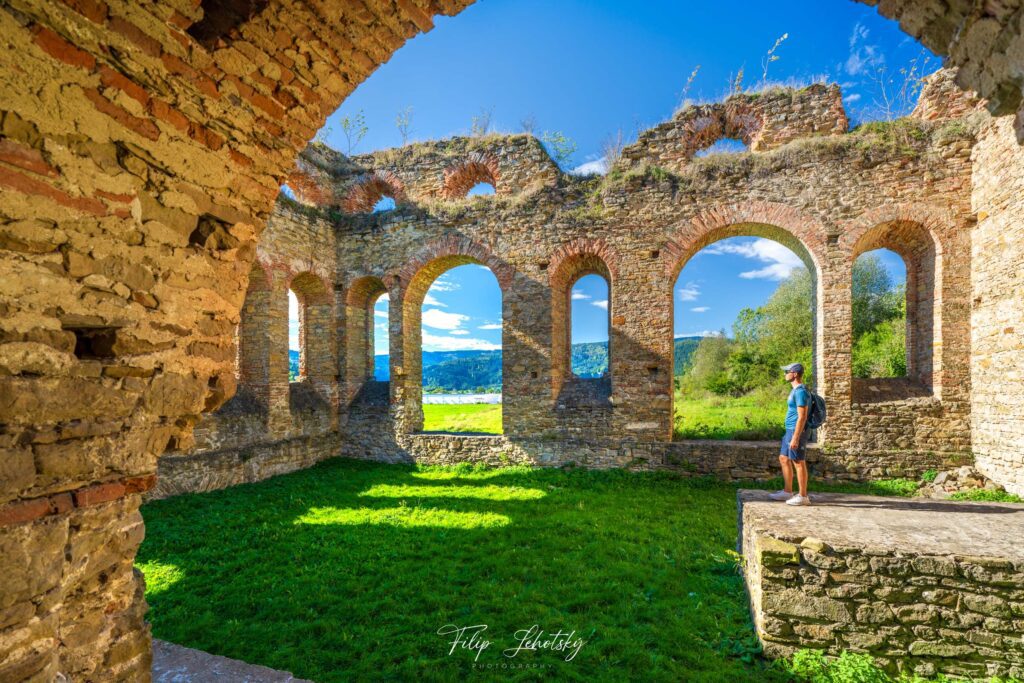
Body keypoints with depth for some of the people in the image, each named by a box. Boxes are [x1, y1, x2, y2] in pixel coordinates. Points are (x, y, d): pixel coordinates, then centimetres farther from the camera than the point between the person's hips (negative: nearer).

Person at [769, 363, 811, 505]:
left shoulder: (800, 392, -18)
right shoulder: (795, 390, 14)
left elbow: (802, 417, -22)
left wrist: (795, 438, -23)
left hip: (797, 431, -10)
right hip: (790, 430, 10)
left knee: (799, 463, -2)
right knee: (784, 459, 15)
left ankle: (803, 496, 7)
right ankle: (787, 492, 24)